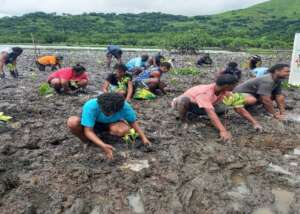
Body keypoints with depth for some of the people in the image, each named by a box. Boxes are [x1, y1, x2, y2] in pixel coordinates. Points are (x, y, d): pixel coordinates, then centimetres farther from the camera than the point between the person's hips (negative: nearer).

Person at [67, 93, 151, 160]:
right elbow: (88, 131, -35)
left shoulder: (124, 106, -29)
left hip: (110, 124, 2)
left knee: (124, 130, -33)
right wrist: (103, 146, -47)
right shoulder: (90, 106, -37)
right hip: (92, 124, -1)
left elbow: (133, 121, -11)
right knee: (72, 122, -34)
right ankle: (86, 141, -4)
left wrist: (143, 138, -19)